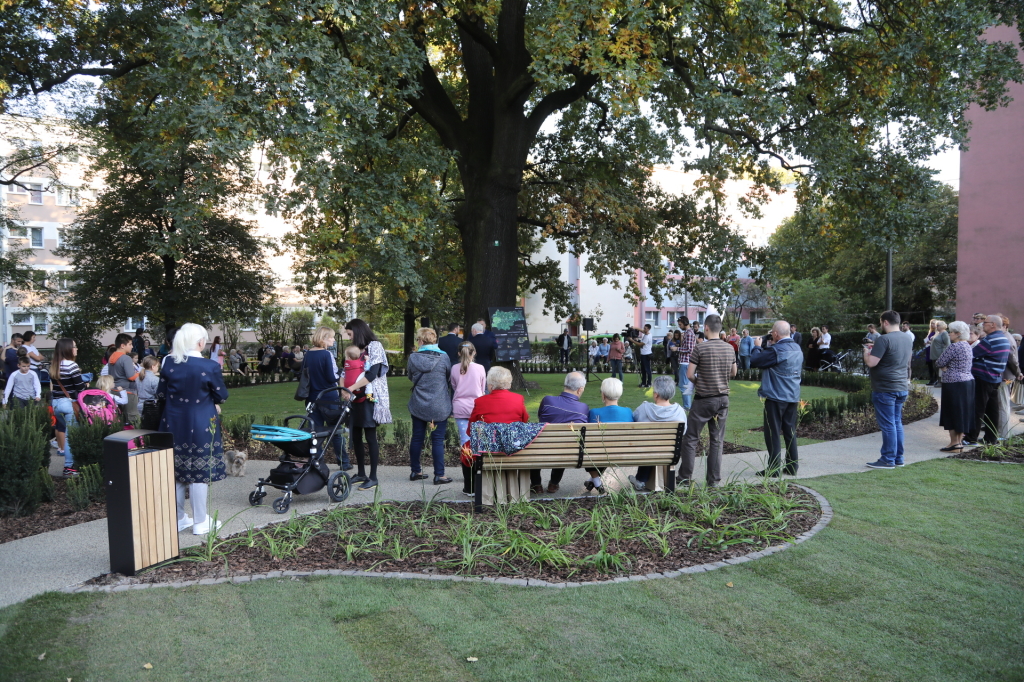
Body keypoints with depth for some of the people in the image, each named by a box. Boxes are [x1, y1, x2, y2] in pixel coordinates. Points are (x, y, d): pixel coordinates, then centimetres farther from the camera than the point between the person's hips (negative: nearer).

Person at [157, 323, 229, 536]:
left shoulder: (168, 363, -4)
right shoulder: (209, 367, -16)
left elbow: (161, 394, 4)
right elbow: (221, 396, -6)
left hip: (173, 424, 4)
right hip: (200, 426, -4)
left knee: (176, 471, 15)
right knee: (199, 472, 4)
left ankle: (178, 519, 26)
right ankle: (200, 522, 12)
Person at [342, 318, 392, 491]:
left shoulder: (374, 346, -8)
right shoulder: (357, 348, 17)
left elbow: (372, 374, -17)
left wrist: (351, 388, -21)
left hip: (371, 398, -8)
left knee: (370, 437, -4)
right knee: (356, 437, 8)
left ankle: (373, 477, 2)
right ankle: (361, 473, 19)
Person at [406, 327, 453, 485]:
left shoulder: (413, 358, -6)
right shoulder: (443, 357, -10)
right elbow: (449, 377, 4)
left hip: (418, 405, 2)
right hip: (439, 406, -2)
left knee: (417, 438, 13)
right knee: (438, 440, 2)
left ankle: (415, 471, 24)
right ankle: (439, 475, 5)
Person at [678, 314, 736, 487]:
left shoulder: (700, 349, -13)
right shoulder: (730, 349, 2)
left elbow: (689, 375, -12)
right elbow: (733, 373, 14)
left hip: (703, 400, -5)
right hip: (723, 399, 5)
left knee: (690, 438, 5)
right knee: (716, 440, 10)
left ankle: (685, 476, 9)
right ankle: (714, 479, 13)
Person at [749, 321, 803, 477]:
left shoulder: (777, 350, -18)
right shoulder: (797, 348, 9)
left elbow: (754, 362, -16)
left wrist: (757, 347, 3)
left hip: (776, 397, -8)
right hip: (793, 397, 8)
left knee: (773, 434, -1)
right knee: (790, 432, 13)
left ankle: (774, 469, 1)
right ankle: (792, 467, 18)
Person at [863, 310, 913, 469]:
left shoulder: (884, 339, -18)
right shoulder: (908, 339, 10)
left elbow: (871, 362, -21)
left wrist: (867, 351, 1)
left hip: (885, 389, -8)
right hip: (902, 387, 8)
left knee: (888, 425, -2)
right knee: (897, 423, 14)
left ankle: (888, 460, 3)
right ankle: (898, 458, 20)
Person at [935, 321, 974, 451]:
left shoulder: (954, 347, -17)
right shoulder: (967, 345, 13)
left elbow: (939, 363, -14)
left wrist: (944, 367, 5)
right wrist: (947, 366, 0)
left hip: (954, 384, -9)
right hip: (968, 382, 9)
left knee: (952, 413, -2)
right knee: (963, 412, 13)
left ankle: (954, 444, 2)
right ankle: (959, 441, 20)